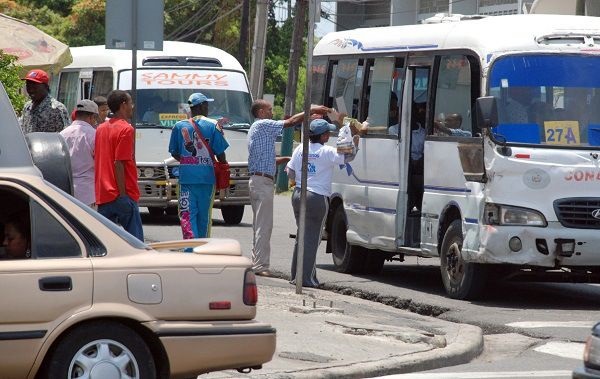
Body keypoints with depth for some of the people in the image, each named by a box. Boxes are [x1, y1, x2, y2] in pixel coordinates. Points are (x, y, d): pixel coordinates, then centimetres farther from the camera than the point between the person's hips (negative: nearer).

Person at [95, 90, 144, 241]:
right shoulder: (126, 129, -10)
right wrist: (123, 193, -17)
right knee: (135, 241, -2)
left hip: (102, 195, 7)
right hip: (123, 195, -7)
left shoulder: (101, 128, 13)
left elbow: (96, 160, 15)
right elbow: (119, 163, -17)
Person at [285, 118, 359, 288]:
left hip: (298, 195, 6)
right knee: (312, 238, -2)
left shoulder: (300, 149, 5)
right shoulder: (327, 152, -12)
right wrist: (356, 140, 7)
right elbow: (348, 157, -7)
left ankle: (296, 275, 20)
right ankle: (307, 278, -4)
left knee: (301, 235, 17)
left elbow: (291, 173, 9)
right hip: (317, 198, -6)